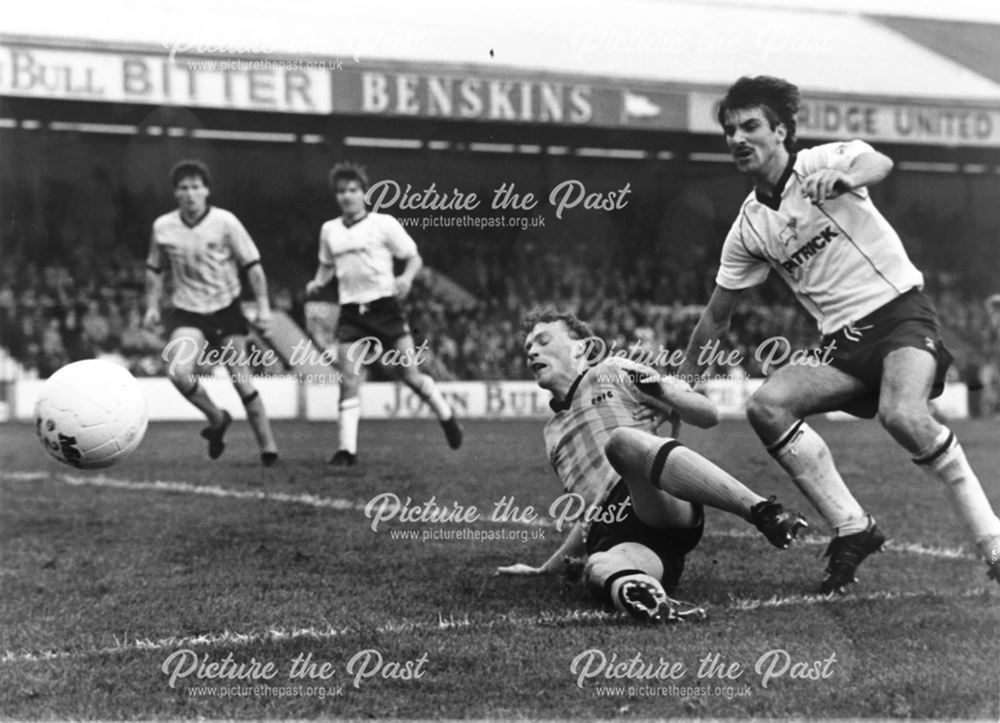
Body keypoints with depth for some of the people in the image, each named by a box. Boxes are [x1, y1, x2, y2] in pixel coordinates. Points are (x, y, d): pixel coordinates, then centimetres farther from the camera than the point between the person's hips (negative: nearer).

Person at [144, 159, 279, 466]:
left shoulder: (225, 222, -8)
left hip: (226, 311, -2)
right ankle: (217, 418, 6)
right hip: (188, 314, 2)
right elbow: (155, 269, 15)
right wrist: (152, 306, 6)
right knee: (178, 372, -21)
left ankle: (268, 446, 10)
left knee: (241, 381, -3)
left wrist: (263, 306, -9)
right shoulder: (163, 227, 0)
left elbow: (252, 265, -4)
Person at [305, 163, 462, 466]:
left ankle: (446, 417, 26)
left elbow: (414, 258, 1)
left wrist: (406, 278, -19)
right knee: (348, 380, -8)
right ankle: (347, 449, -5)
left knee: (409, 374, 0)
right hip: (351, 313, 3)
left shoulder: (383, 223, -2)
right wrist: (318, 282, 6)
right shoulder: (329, 230, 10)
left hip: (385, 307, -3)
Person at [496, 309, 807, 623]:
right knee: (600, 569, -36)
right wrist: (545, 569, 39)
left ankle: (763, 511, -47)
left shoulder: (613, 373, 21)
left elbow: (709, 415, 16)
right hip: (611, 541, 3)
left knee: (623, 439, -37)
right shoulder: (553, 432, 36)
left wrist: (662, 389, -2)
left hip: (668, 509, -3)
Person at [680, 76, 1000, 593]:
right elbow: (716, 316, 20)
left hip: (899, 312, -5)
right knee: (766, 406, -19)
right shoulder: (748, 227, 12)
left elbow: (879, 164, -25)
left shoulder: (821, 163, -1)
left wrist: (842, 177, -47)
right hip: (843, 343, 5)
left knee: (902, 415, -33)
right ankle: (852, 530, -11)